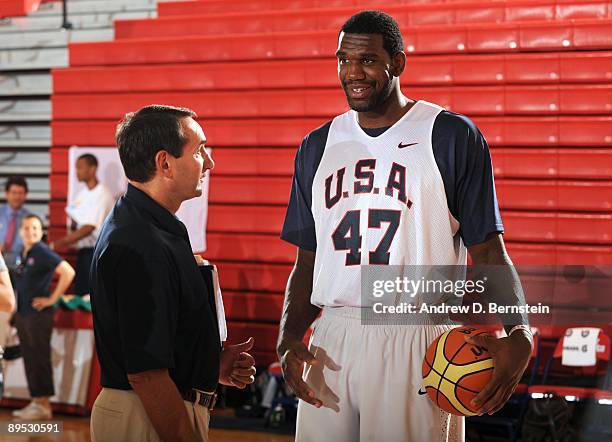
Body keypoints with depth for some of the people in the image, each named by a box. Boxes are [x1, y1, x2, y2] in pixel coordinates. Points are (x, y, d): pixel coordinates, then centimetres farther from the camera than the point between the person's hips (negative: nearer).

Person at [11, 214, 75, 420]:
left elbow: (68, 272, -22)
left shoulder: (42, 252, -12)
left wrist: (52, 298, -16)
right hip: (22, 314, 8)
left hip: (38, 315, -8)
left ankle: (44, 405, 2)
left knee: (39, 358, -4)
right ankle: (35, 402, 18)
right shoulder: (23, 254, 12)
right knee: (29, 359, 11)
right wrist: (16, 314, 17)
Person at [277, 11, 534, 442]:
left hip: (419, 340, -4)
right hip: (331, 343, 4)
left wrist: (518, 333, -19)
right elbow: (307, 263, 15)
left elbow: (489, 252, -3)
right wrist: (289, 340, -1)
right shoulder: (318, 147, 13)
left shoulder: (454, 137, 0)